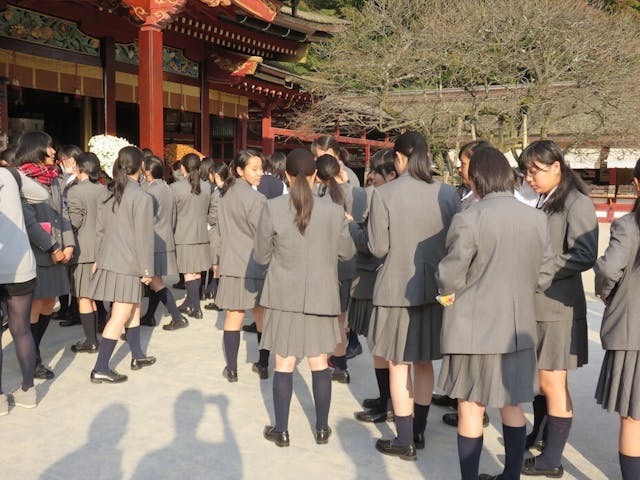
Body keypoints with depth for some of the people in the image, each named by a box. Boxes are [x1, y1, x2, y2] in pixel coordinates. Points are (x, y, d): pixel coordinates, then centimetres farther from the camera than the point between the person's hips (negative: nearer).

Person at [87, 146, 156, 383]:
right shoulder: (142, 197, -15)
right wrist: (147, 269, -8)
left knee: (134, 309, 20)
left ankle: (137, 356, 30)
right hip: (127, 265, -8)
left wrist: (98, 258, 20)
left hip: (108, 260, 8)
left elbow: (100, 230, 12)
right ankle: (100, 369, 1)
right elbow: (143, 238, -15)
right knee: (119, 318, -2)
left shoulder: (108, 193, 7)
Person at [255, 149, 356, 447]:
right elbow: (347, 252, 6)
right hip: (321, 296, 2)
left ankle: (281, 431, 18)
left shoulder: (272, 209, -11)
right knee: (319, 363, 13)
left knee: (284, 364, 9)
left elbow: (260, 256, -2)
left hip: (285, 295, -1)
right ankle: (322, 428, 23)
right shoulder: (334, 212, -7)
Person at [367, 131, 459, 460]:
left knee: (399, 366, 8)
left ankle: (405, 442, 15)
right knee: (424, 362, 19)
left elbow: (378, 248, -11)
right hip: (435, 288, 4)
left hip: (398, 289, -4)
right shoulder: (447, 193, -4)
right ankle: (419, 431, 32)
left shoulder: (384, 194, -13)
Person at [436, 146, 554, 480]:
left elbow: (448, 279, -13)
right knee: (512, 407, 19)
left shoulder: (468, 219, -17)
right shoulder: (537, 218, -2)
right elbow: (544, 276, 5)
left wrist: (450, 288, 8)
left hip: (474, 328, -5)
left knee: (470, 409, 9)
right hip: (518, 328, 5)